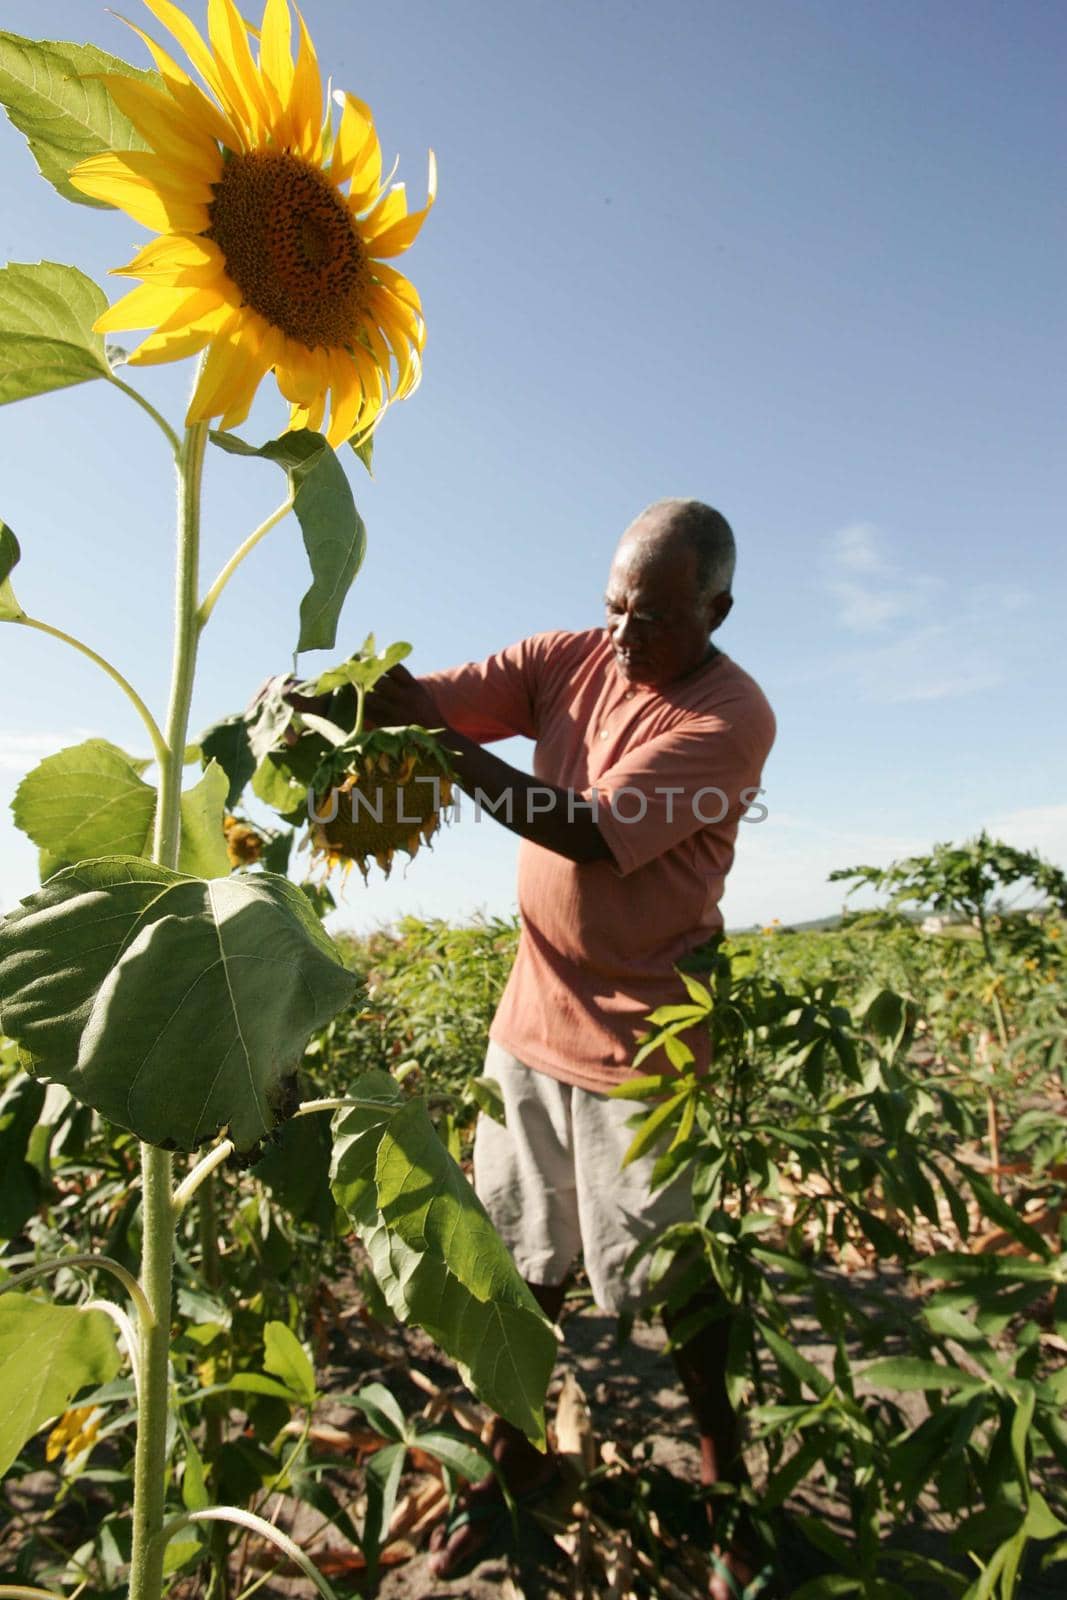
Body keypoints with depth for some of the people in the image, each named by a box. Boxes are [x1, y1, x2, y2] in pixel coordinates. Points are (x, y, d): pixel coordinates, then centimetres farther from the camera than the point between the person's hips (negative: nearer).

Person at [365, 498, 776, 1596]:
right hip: (533, 1014, 5)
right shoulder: (572, 658, 1)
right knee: (518, 1253, 17)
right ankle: (515, 1456, 41)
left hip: (644, 1038, -4)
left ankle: (723, 1478, 38)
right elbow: (433, 695, -8)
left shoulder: (731, 718, -15)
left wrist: (452, 754, -32)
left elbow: (593, 833, -25)